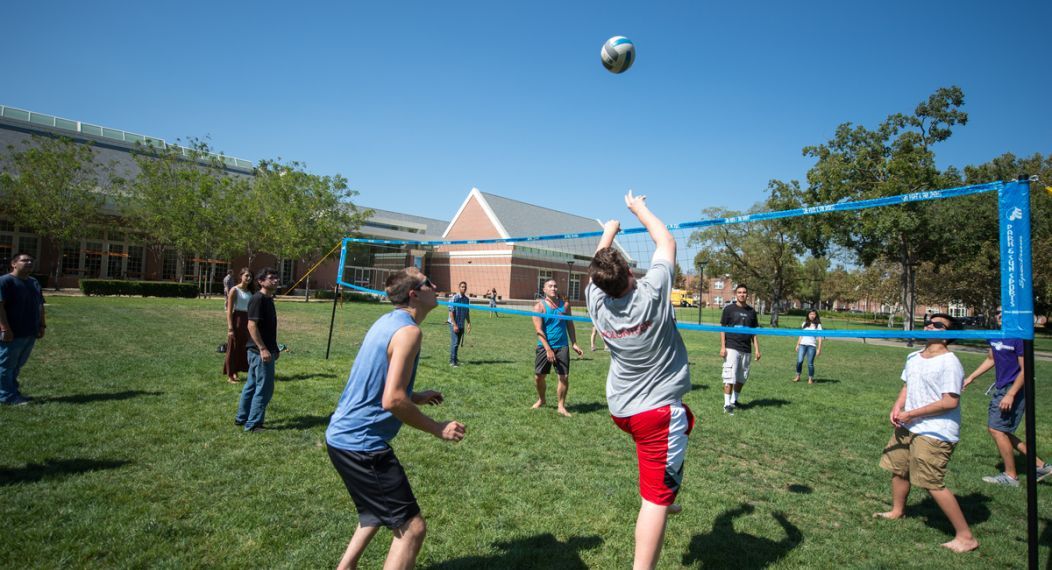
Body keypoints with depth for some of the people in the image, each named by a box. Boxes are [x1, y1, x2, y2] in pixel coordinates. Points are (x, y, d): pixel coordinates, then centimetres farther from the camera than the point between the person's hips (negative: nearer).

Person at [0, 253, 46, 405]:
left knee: (17, 365, 15)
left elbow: (40, 306, 20)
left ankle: (12, 392, 24)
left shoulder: (35, 283, 16)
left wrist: (42, 325, 14)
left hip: (30, 333, 8)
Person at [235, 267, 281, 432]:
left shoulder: (268, 299, 13)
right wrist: (262, 348, -23)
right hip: (260, 350, -10)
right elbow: (252, 325, -21)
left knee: (252, 384, 18)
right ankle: (253, 424, 4)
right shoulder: (258, 299, -15)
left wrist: (274, 348, 23)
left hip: (264, 349, 10)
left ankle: (242, 417, 29)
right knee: (264, 387, -4)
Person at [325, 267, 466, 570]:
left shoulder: (388, 321, 10)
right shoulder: (408, 331, -19)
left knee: (379, 510, 30)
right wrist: (438, 429, -15)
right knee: (411, 527, -2)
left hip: (343, 434, 10)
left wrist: (415, 397, 20)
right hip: (362, 443, -10)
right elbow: (393, 401, -26)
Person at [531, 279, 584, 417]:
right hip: (544, 347, -1)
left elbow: (570, 325, 13)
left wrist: (574, 343, 6)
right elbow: (539, 330, -12)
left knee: (564, 377, -5)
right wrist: (548, 349, -19)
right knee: (538, 376, 5)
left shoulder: (565, 305, 5)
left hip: (562, 346, 2)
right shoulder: (539, 306, -6)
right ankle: (541, 400, 31)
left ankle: (561, 406, 10)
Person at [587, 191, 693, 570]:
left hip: (620, 408, 7)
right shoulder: (652, 293, -18)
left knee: (685, 421, 34)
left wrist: (609, 231, 29)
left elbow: (599, 265, 15)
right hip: (657, 411, -7)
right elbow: (666, 242, -3)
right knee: (656, 497, -1)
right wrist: (639, 208, 10)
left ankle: (666, 498, 40)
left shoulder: (596, 299, -7)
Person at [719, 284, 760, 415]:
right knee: (730, 377, -9)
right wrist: (722, 347, -8)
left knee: (742, 378, 10)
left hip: (746, 350, 4)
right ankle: (727, 404, -5)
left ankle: (734, 400, 24)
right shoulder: (729, 309, 1)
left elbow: (754, 332, 15)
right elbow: (722, 328, 0)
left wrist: (757, 349, 8)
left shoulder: (751, 311, 12)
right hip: (731, 348, -4)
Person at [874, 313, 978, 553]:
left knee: (933, 484, -8)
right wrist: (897, 407, -1)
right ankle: (897, 511, 43)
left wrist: (911, 414, -20)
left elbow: (950, 401, -22)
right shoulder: (913, 357, 9)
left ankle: (966, 537, 7)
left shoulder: (949, 363, -18)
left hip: (935, 433, -9)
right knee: (898, 468, 20)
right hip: (909, 427, 9)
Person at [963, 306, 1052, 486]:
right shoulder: (994, 336, 7)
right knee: (1000, 430, 13)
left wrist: (1010, 395, -22)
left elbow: (1025, 370, -18)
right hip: (1000, 388, 9)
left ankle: (1011, 476, 10)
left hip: (1013, 389, -8)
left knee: (996, 429, -5)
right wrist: (970, 378, 20)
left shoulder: (1018, 337, -17)